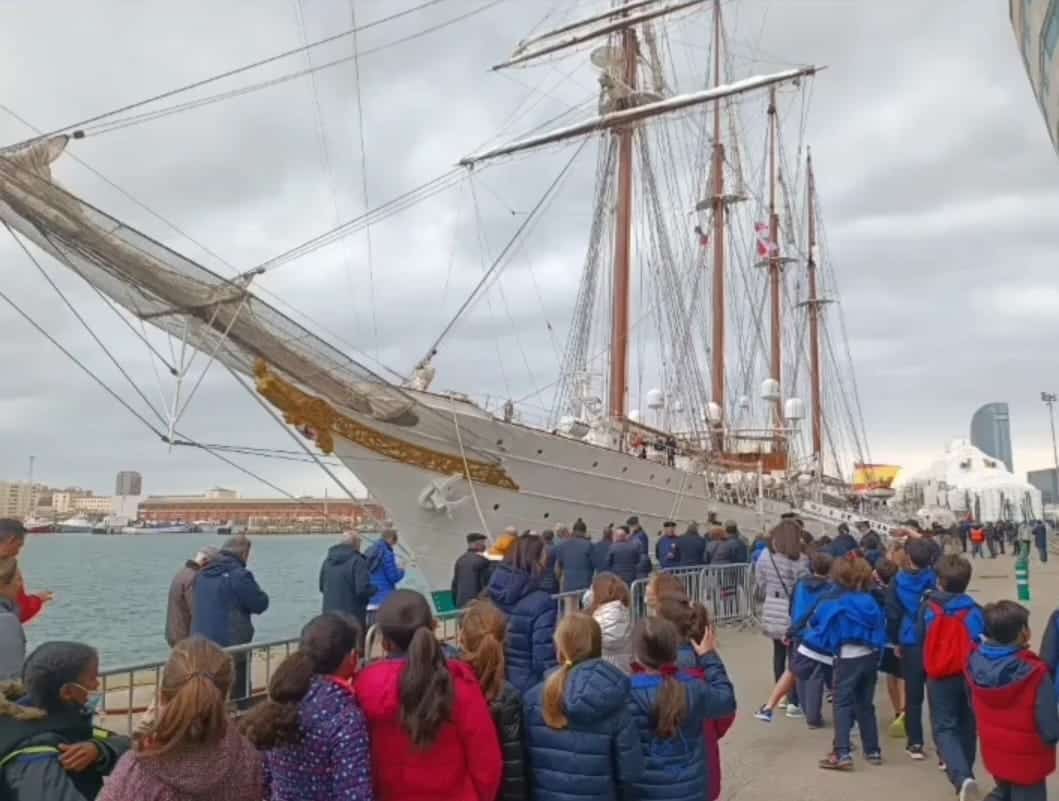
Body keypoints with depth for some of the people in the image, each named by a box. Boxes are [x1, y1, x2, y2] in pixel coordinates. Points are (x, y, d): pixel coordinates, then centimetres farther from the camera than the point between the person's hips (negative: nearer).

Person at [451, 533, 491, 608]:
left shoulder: (460, 560, 12)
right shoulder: (482, 561, -9)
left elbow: (455, 583, 15)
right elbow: (485, 583, -10)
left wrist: (455, 602, 21)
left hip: (461, 603, 7)